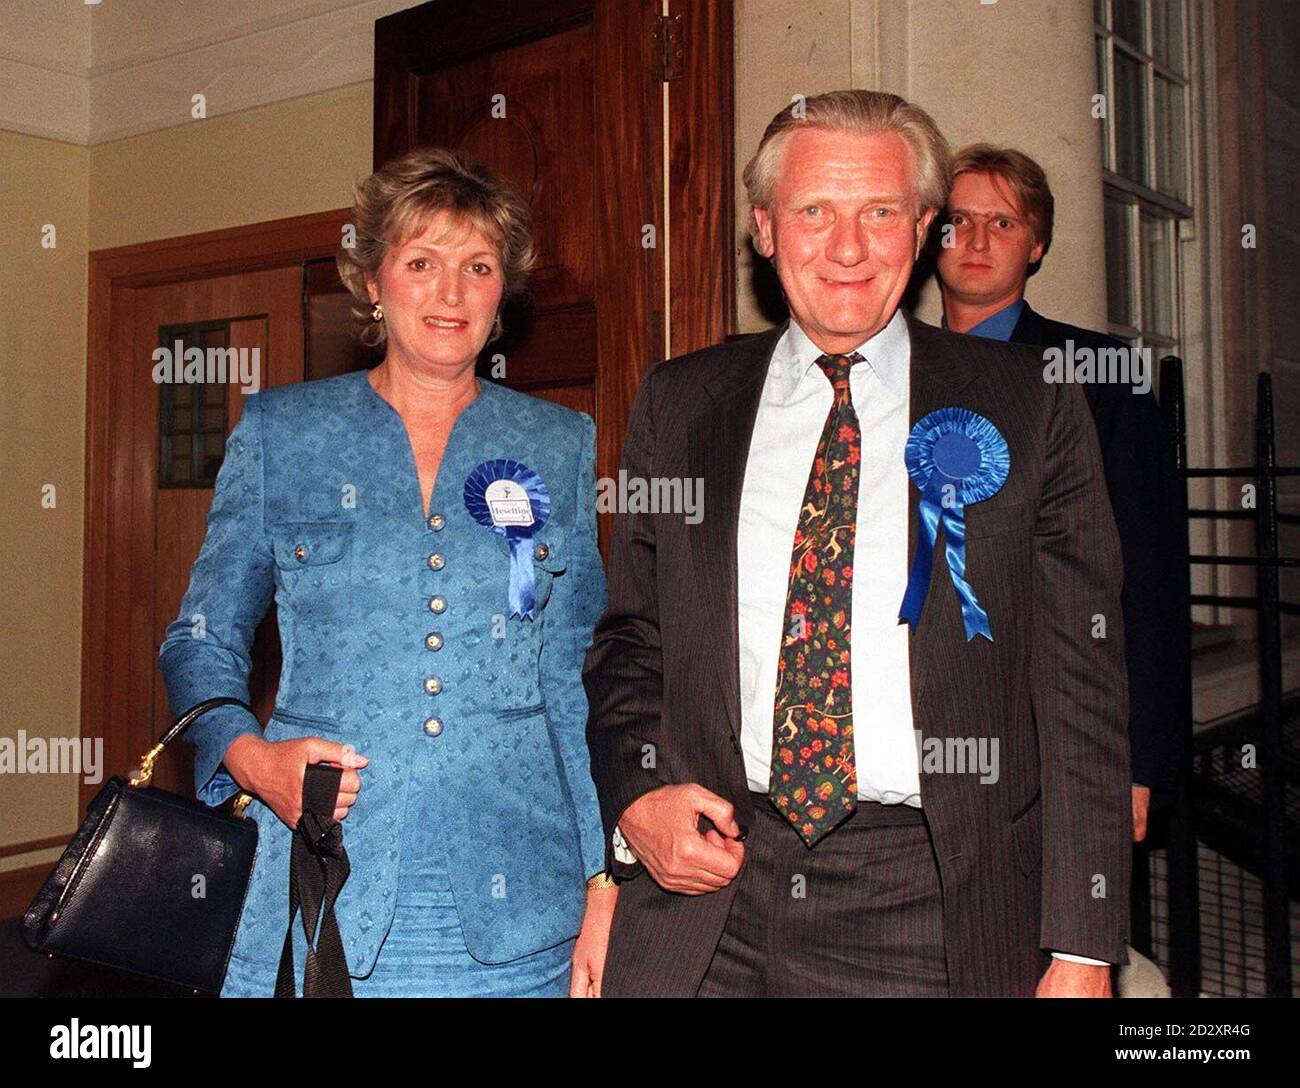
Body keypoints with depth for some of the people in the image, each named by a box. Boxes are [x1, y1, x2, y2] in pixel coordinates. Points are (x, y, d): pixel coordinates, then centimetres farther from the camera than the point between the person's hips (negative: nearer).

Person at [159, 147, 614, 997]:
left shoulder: (562, 445, 6)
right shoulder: (279, 431, 4)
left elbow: (579, 680, 6)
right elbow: (203, 640, 10)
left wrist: (605, 879, 0)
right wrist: (249, 756, -10)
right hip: (319, 893, 0)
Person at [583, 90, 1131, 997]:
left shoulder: (1028, 410, 0)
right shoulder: (677, 404, 7)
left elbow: (1081, 685, -2)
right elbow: (628, 639, 12)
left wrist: (1081, 951, -6)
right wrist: (637, 799, -6)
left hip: (930, 917, -1)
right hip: (704, 891, 2)